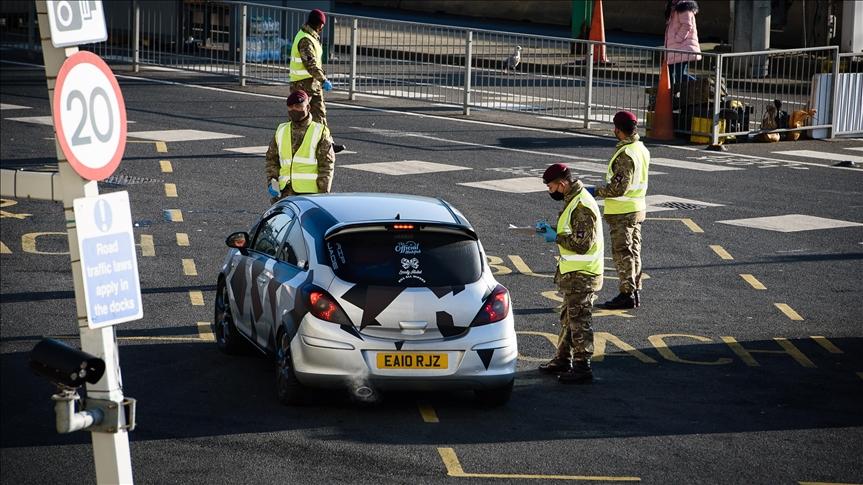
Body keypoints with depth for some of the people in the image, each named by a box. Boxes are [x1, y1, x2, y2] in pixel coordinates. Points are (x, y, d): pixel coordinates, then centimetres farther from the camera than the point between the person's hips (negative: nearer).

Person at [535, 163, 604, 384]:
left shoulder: (582, 206, -23)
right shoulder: (572, 200, 10)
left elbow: (582, 243, -26)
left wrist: (556, 237, -16)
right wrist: (550, 229, 6)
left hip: (582, 275, -10)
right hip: (573, 273, 10)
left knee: (579, 320, -4)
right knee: (568, 318, 19)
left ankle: (582, 368, 1)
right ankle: (563, 359, 30)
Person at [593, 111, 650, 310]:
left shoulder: (625, 154, -22)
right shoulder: (642, 150, 7)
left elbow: (619, 188, -25)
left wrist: (597, 191, -13)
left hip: (621, 211, -9)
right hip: (638, 208, 9)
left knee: (622, 253, -2)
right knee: (634, 251, 15)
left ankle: (627, 294, 0)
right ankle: (635, 291, 21)